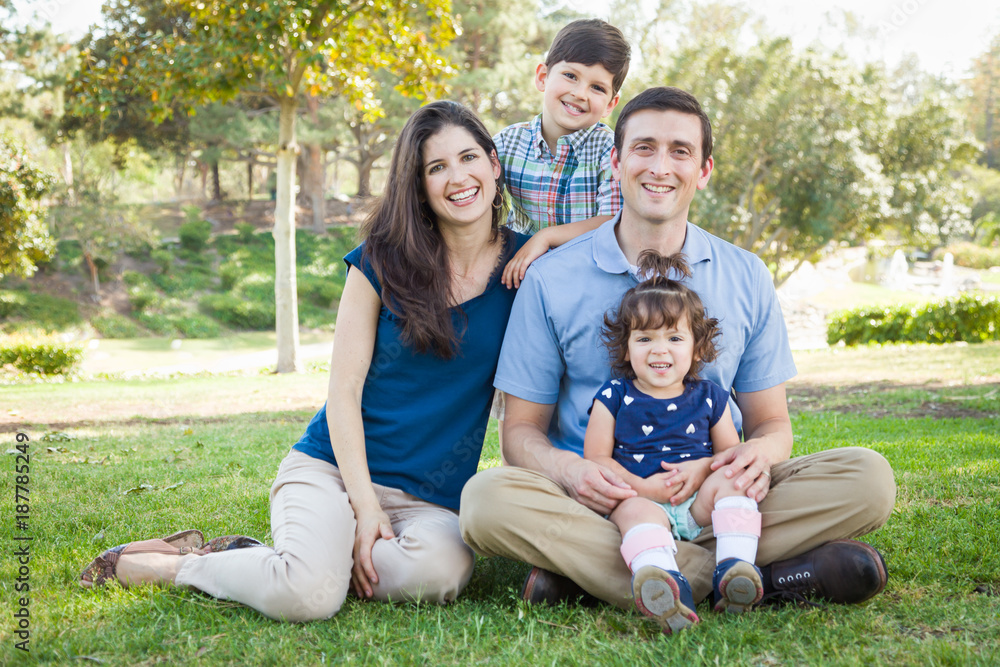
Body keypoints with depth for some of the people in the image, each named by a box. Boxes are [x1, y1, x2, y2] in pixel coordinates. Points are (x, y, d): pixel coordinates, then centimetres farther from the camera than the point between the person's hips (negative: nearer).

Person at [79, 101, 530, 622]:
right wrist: (365, 506, -12)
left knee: (437, 570, -34)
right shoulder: (381, 261, -1)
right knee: (306, 596, -33)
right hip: (333, 467, -2)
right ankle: (182, 563, -3)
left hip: (433, 499, 3)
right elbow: (344, 388, -4)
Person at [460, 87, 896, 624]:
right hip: (599, 501, -2)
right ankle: (764, 576, -33)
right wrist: (566, 469, -22)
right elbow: (522, 428, 2)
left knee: (868, 478, -21)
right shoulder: (551, 279, 1)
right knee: (486, 498, -33)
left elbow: (771, 421, 11)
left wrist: (760, 453, -15)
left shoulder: (746, 278, 7)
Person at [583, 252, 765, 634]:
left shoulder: (709, 398, 12)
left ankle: (735, 567, -39)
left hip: (697, 505, 3)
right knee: (636, 511, -35)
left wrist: (703, 467, -9)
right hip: (640, 498, -3)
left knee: (728, 482, -24)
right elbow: (595, 456, 2)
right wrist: (643, 487, -13)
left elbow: (731, 451, 15)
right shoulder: (614, 398, 6)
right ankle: (666, 586, -63)